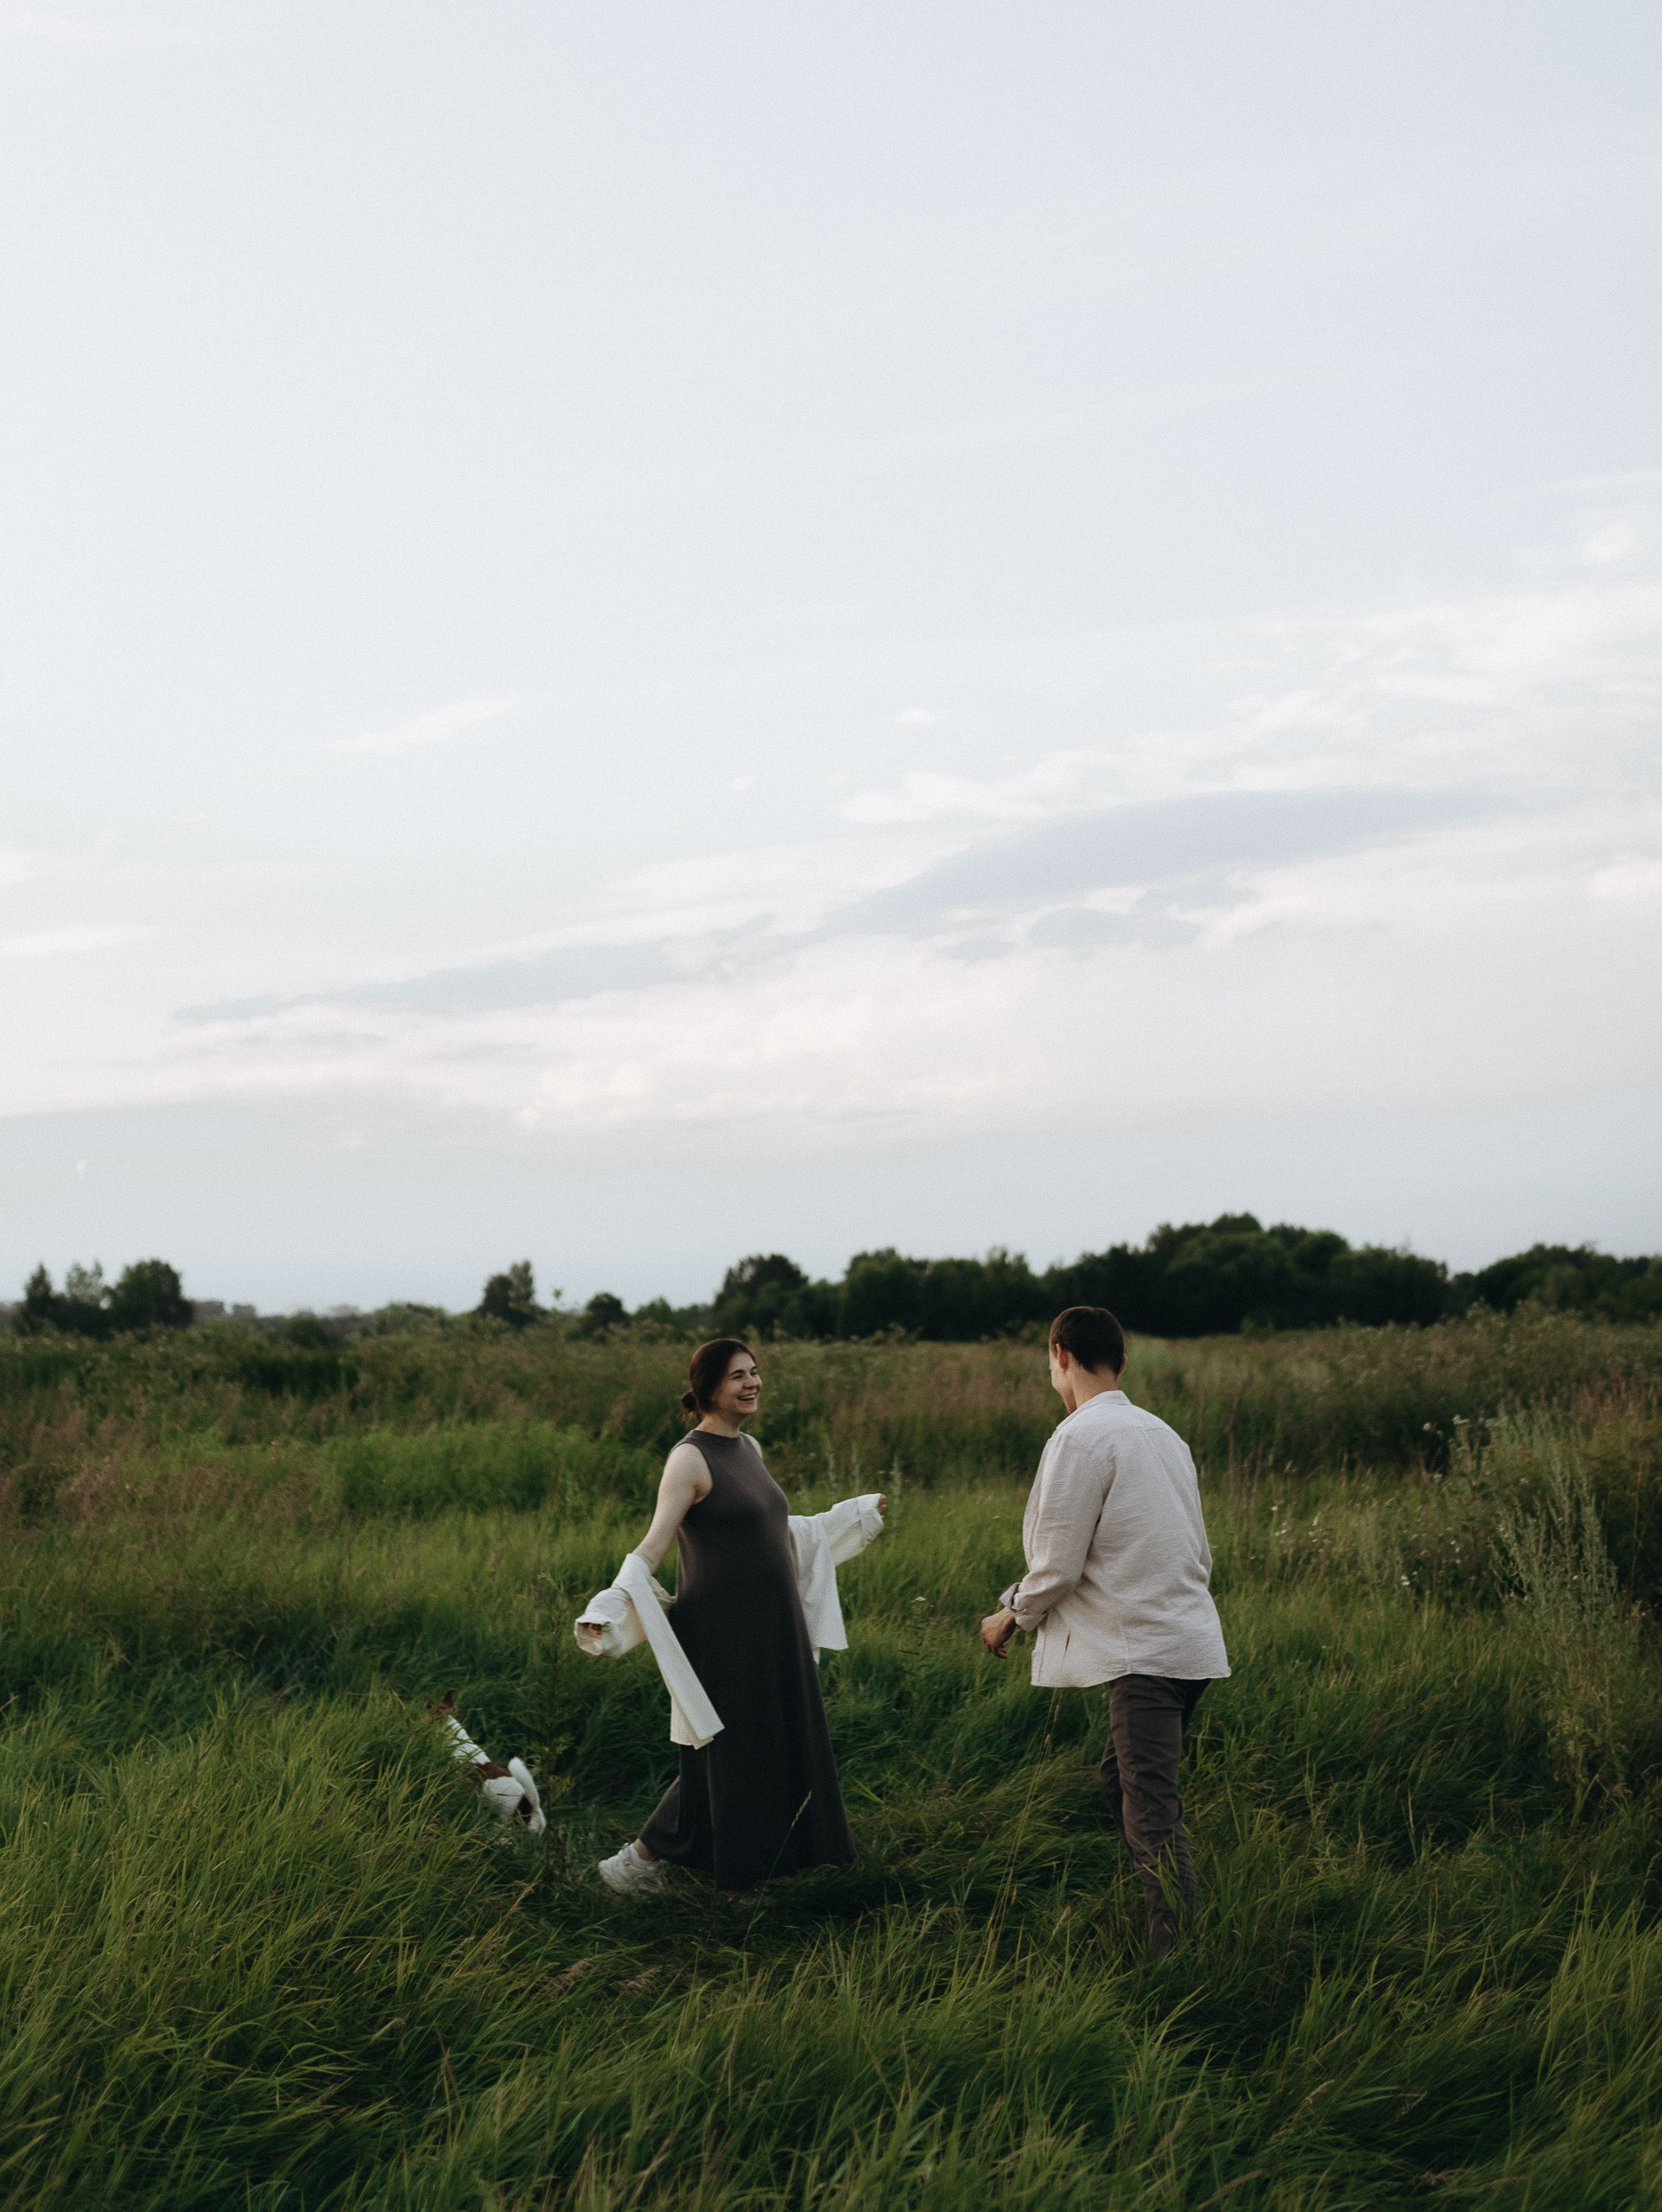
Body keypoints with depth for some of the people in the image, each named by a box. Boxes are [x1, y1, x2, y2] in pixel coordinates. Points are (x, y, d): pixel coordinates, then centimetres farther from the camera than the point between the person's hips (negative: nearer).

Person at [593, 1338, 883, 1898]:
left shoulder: (749, 1449, 11)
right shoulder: (689, 1459, -14)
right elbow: (653, 1545, -23)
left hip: (772, 1631, 8)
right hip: (722, 1635, -8)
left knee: (779, 1754, 12)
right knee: (721, 1761, -2)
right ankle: (637, 1861, 11)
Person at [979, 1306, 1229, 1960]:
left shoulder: (1080, 1437, -9)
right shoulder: (1160, 1433, 17)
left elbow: (1058, 1564, -12)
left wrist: (1010, 1616, 6)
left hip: (1144, 1652, -9)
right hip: (1188, 1634, 9)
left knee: (1152, 1814, -9)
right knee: (1121, 1783, 18)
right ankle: (1173, 1932, 19)